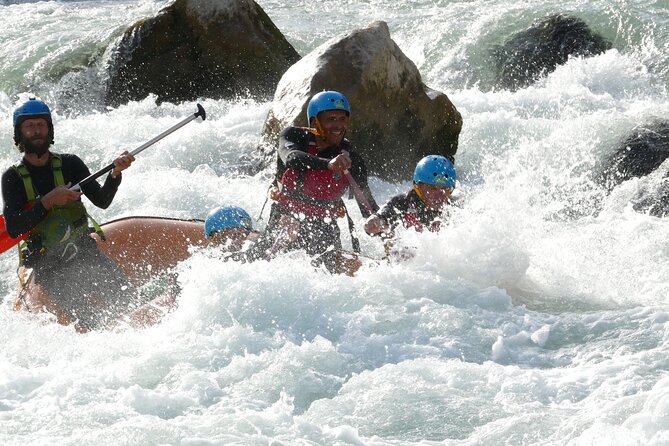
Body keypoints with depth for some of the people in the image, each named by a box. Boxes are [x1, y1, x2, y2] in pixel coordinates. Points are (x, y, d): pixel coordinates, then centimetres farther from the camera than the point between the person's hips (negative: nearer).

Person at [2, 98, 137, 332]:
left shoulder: (70, 164, 10)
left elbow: (101, 201, -1)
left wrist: (115, 173, -19)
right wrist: (48, 201, -17)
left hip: (83, 251, 3)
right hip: (46, 262, -3)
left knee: (121, 293, -23)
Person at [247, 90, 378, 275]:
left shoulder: (351, 158, -4)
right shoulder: (295, 136, -9)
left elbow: (368, 205, 2)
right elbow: (291, 159, -33)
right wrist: (328, 164, -51)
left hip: (324, 226, 1)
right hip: (285, 217, -1)